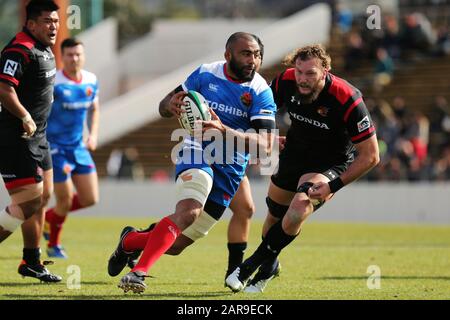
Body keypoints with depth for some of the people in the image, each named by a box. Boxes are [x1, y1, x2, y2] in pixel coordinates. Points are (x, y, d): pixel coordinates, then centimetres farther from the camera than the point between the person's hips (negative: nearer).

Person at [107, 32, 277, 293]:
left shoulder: (261, 92, -7)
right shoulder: (205, 74, -1)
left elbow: (265, 144, -17)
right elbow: (164, 107, 10)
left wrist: (224, 130, -32)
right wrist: (171, 105, -16)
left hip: (231, 168, 2)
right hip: (197, 152, -2)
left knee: (177, 244, 3)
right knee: (188, 211, -34)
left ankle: (131, 241, 33)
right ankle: (139, 272, -33)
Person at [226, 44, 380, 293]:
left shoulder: (347, 100, -32)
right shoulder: (286, 81, -20)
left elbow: (370, 156, -24)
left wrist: (333, 186, -27)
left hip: (331, 164, -5)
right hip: (294, 156, 5)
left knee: (300, 207, -29)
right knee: (275, 216, 16)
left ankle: (254, 265, -8)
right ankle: (269, 264, 49)